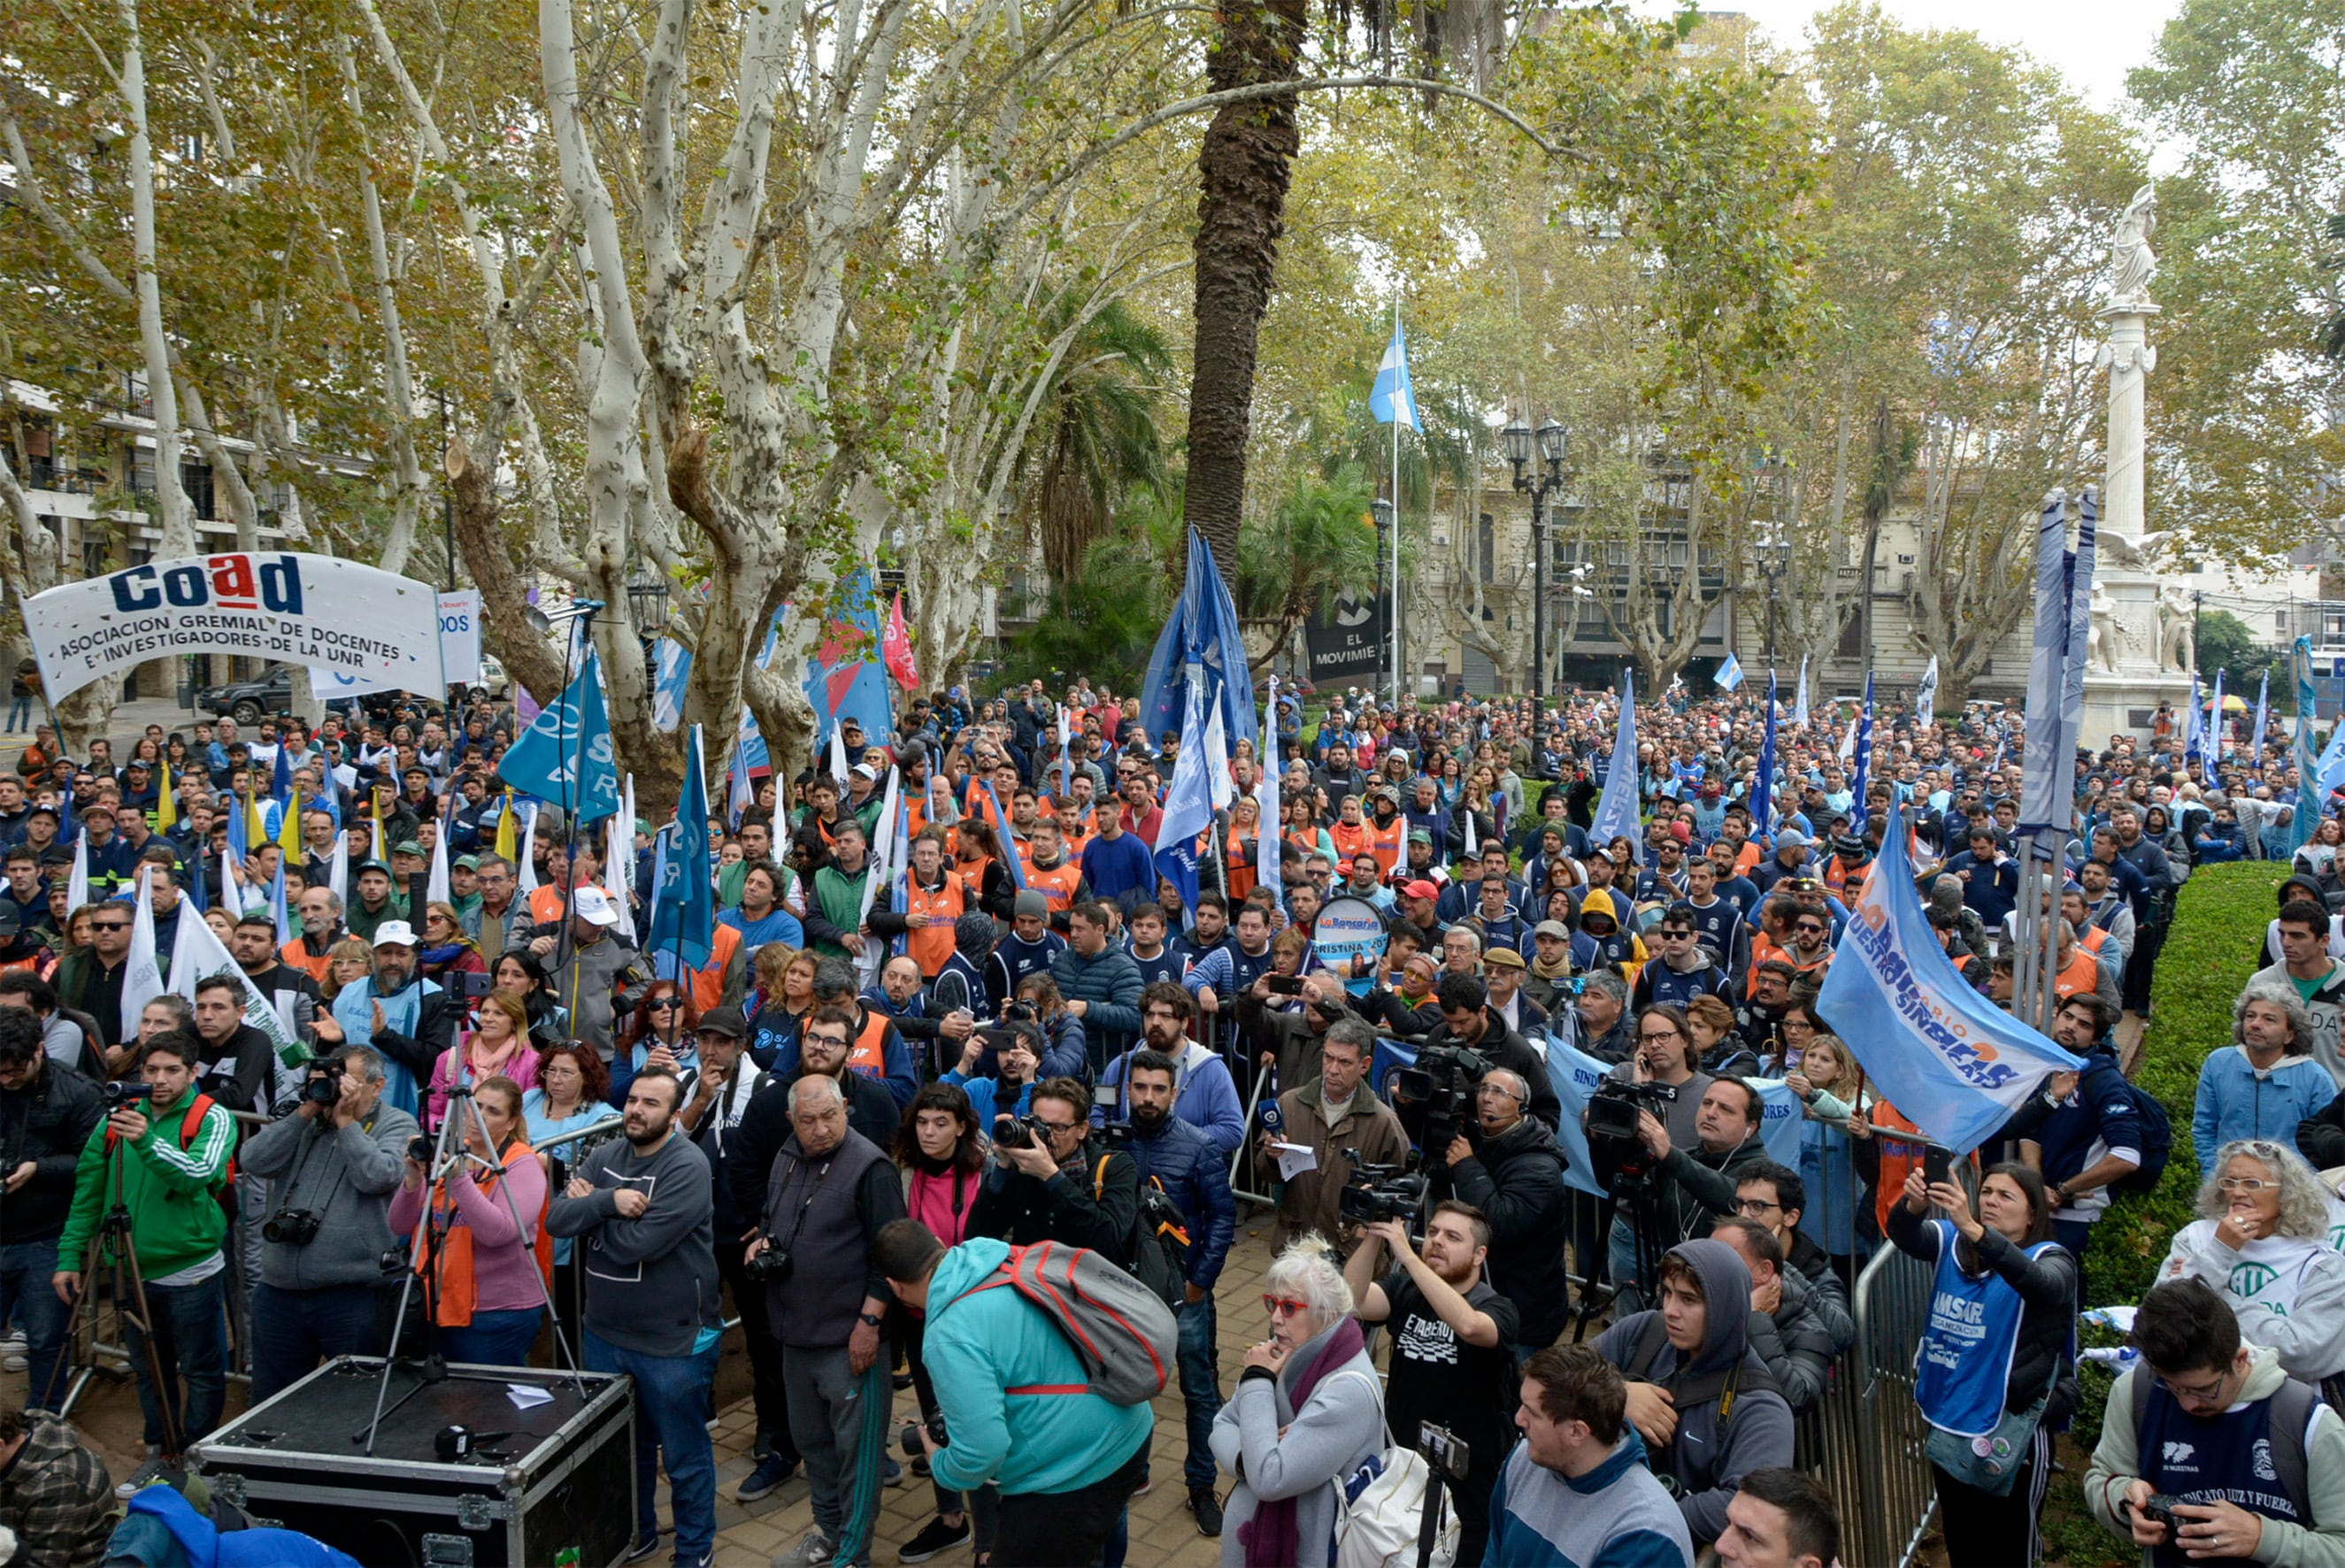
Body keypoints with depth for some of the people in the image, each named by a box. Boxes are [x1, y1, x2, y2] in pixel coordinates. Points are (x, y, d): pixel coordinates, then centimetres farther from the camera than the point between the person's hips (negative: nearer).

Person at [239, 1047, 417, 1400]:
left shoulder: (396, 1125, 0)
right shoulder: (306, 1122, 13)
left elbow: (377, 1177, -17)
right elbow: (252, 1162, -1)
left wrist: (346, 1120, -10)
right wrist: (305, 1112, -5)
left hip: (352, 1297, -5)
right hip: (278, 1294, 5)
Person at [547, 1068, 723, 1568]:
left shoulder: (687, 1166, -19)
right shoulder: (604, 1156, 3)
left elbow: (639, 1244, -26)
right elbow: (556, 1220, -7)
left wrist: (590, 1207, -12)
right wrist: (609, 1201, -22)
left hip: (673, 1340, -7)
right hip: (605, 1333, 7)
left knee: (685, 1456, 7)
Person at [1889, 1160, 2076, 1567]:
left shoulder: (2050, 1259, -10)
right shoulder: (1952, 1241, 2)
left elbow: (2042, 1284, -34)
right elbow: (1906, 1236, -18)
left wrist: (1973, 1229, -49)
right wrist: (1914, 1206, -42)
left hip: (2011, 1431, -4)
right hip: (1949, 1425, 4)